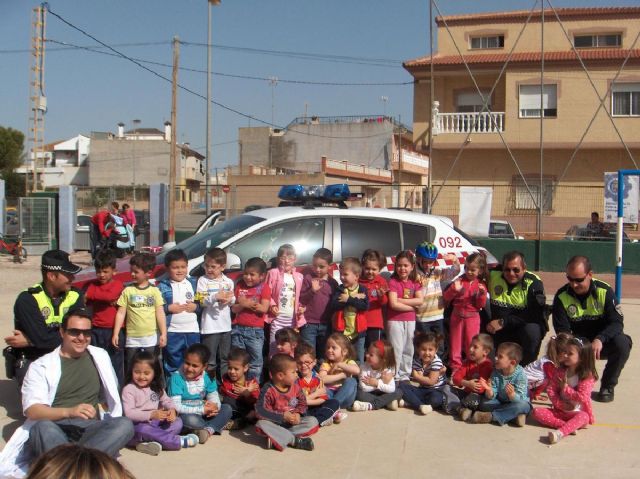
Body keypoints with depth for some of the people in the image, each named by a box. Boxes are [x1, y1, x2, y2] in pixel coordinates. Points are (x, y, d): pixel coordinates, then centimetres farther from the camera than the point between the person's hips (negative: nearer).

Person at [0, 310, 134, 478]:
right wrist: (69, 411, -25)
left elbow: (111, 394, 32)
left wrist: (101, 408, 11)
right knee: (43, 427, -39)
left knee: (124, 425, -30)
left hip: (89, 428, 3)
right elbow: (32, 410, -9)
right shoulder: (41, 366, 5)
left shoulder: (100, 356, 18)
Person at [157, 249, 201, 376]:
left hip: (192, 330, 3)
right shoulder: (163, 287, -1)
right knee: (173, 364, 5)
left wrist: (195, 307, -9)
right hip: (172, 332, -3)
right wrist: (169, 308, -16)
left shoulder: (194, 283, 8)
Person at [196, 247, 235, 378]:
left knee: (225, 359, 13)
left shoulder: (228, 281, 8)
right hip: (210, 326, -4)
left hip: (225, 325, 4)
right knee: (210, 360, -1)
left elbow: (233, 301, 9)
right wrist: (216, 297, -24)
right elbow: (201, 301, -12)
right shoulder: (203, 280, -4)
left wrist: (229, 299, -13)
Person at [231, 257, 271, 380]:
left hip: (256, 330, -3)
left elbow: (264, 309, -14)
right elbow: (234, 308, 2)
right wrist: (243, 305, -17)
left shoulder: (264, 288, -3)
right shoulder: (240, 285, 6)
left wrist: (245, 303, -14)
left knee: (256, 363, 3)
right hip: (238, 329, 3)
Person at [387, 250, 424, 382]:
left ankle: (405, 375, 23)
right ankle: (394, 376, 6)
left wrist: (401, 300, -17)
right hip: (395, 320, -5)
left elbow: (420, 300, -9)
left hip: (410, 320, 5)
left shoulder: (415, 282, 5)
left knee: (408, 349, 12)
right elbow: (393, 304, -19)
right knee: (396, 350, -3)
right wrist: (412, 306, -11)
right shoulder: (393, 282, -9)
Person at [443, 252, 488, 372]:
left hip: (472, 317, -1)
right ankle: (455, 366, 17)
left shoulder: (481, 285, 0)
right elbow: (446, 298, -4)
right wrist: (454, 289, -21)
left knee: (471, 344, 4)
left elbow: (481, 305, -4)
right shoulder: (460, 281, -1)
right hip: (457, 316, 1)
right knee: (455, 343, 7)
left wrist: (482, 293, -21)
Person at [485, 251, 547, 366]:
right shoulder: (493, 276, -4)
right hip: (498, 331, 4)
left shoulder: (533, 283, -13)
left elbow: (535, 315, -22)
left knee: (531, 331, -33)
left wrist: (504, 322, -25)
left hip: (525, 326, -3)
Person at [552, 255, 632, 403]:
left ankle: (607, 386, -8)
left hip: (601, 344, -1)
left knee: (622, 343, -32)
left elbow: (617, 323, -19)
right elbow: (562, 330, -11)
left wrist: (600, 339, -38)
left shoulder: (605, 291, -15)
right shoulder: (561, 296, -11)